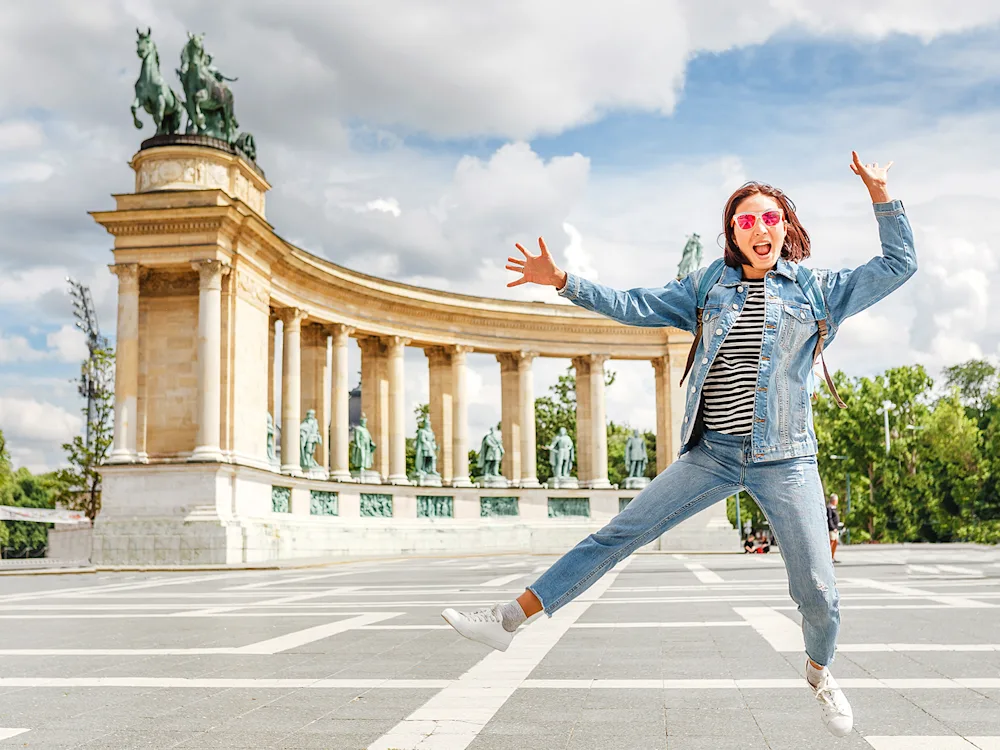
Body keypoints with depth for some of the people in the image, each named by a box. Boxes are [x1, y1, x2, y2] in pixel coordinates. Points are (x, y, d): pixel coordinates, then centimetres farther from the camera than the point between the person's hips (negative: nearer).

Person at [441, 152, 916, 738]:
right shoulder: (707, 288, 10)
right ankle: (509, 619, -3)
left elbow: (899, 265, 7)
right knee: (619, 534, -4)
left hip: (785, 461, 0)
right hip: (713, 454, 1)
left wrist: (881, 194, -2)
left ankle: (820, 671, 33)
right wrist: (562, 281, -2)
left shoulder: (819, 291, 7)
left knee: (817, 592, -1)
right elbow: (636, 306, 7)